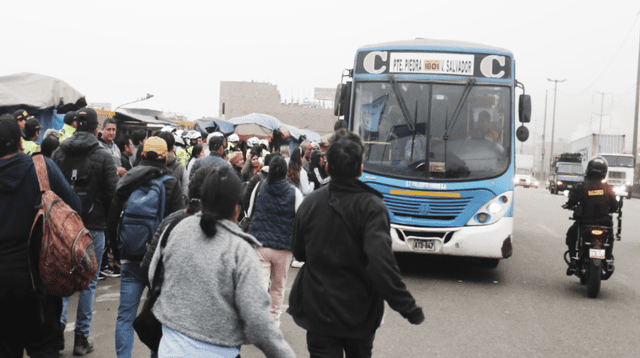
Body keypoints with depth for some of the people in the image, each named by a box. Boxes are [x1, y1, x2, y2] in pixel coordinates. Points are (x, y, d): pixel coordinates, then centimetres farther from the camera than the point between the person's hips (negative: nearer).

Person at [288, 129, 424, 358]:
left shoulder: (309, 203, -6)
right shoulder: (371, 207, -18)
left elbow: (298, 252, 6)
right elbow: (381, 263, -28)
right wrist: (410, 309, -22)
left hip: (318, 311, 1)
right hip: (359, 314, -1)